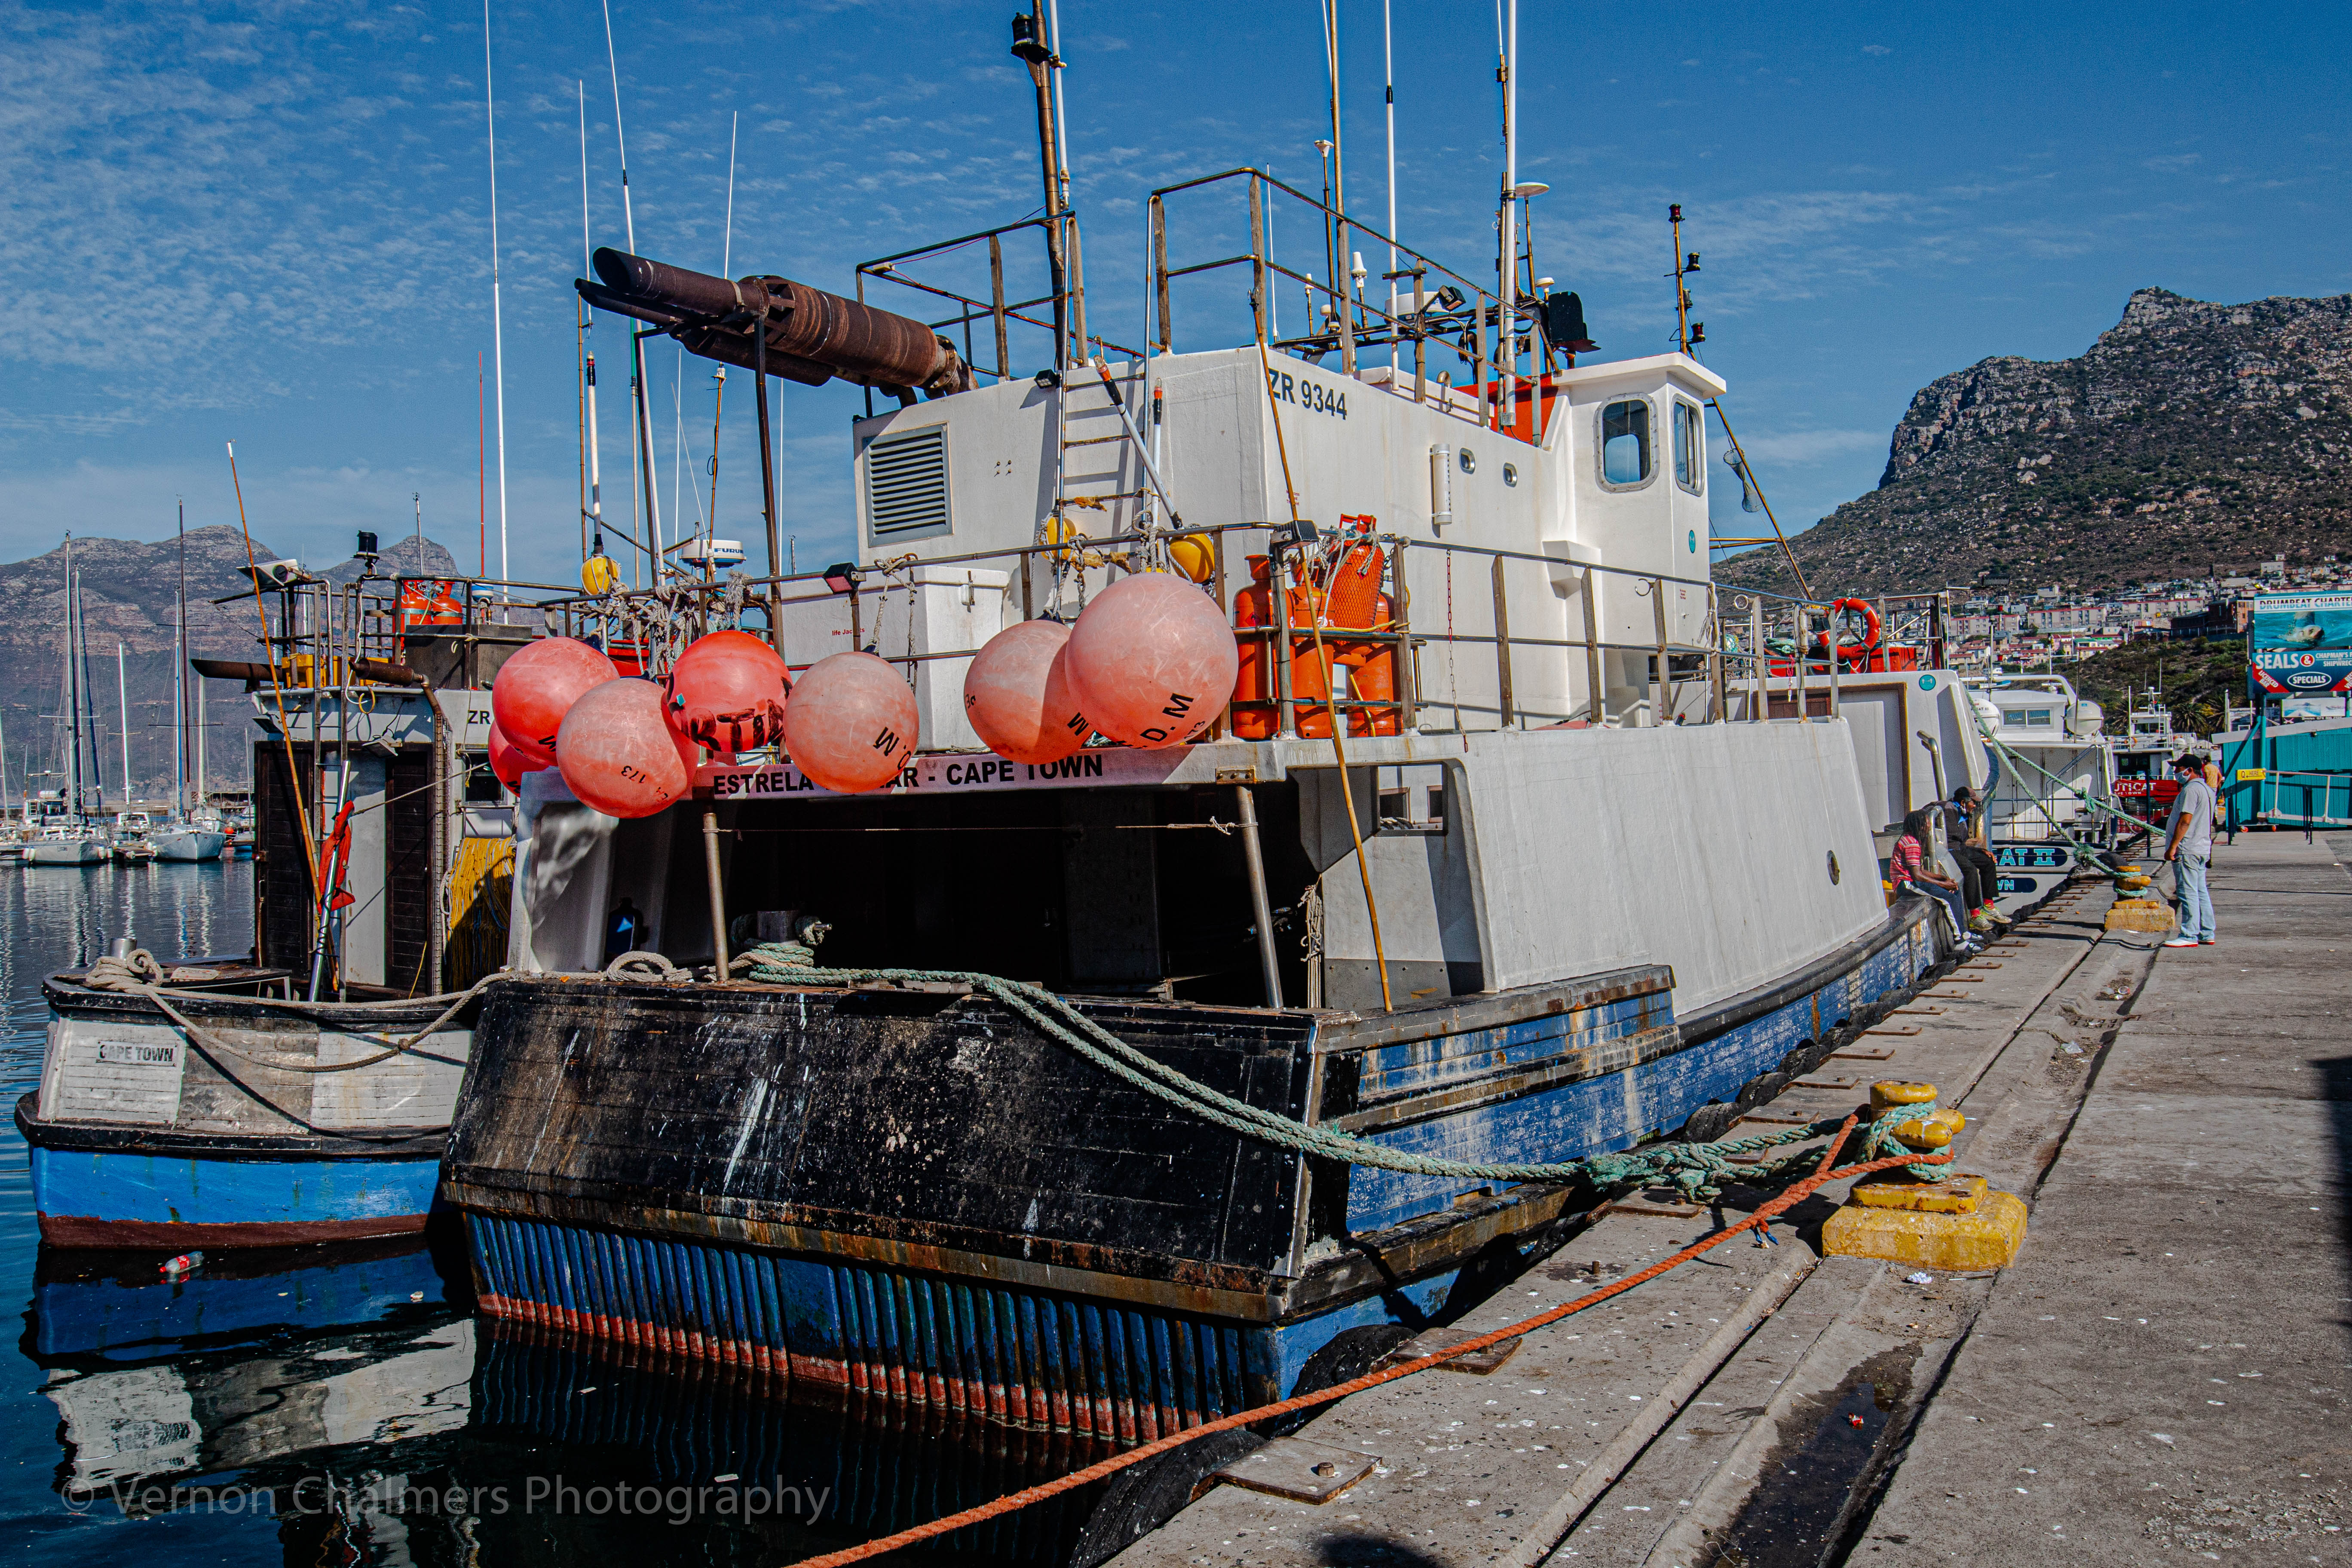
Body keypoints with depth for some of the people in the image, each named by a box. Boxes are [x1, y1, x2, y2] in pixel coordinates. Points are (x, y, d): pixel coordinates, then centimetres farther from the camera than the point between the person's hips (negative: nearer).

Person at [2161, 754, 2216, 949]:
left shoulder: (2191, 789, -15)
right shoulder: (2207, 789, 17)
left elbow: (2185, 821, -21)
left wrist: (2173, 847, -19)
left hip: (2187, 851, -10)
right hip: (2202, 849, 10)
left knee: (2187, 893, -8)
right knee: (2201, 892, 13)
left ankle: (2189, 936, -7)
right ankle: (2207, 934, 15)